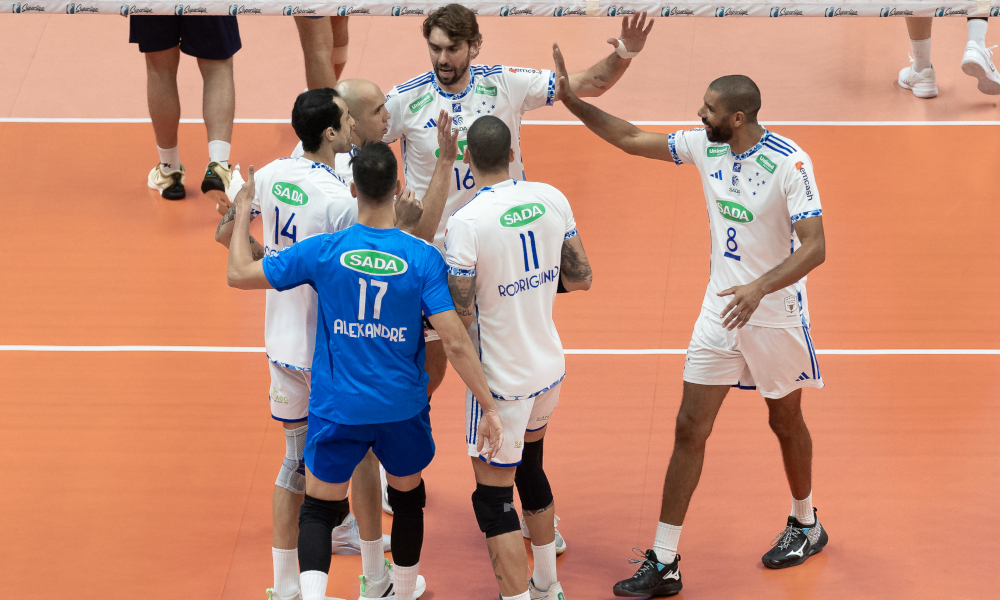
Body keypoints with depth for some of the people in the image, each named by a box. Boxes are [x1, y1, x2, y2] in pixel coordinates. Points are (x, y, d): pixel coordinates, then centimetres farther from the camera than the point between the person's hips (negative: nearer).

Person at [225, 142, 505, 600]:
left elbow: (239, 274, -3)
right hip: (403, 407, 1)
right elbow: (456, 343, -17)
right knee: (408, 497, 25)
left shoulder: (324, 250, -13)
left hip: (337, 407, -1)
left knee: (319, 510, 10)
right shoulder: (423, 258, -14)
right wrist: (489, 407, -11)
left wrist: (243, 210, 11)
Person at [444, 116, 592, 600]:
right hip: (550, 367, 7)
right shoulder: (551, 199, -4)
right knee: (530, 469, 26)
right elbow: (581, 277, 5)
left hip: (502, 378, -7)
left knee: (493, 497, 2)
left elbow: (461, 316, -20)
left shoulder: (466, 223, -22)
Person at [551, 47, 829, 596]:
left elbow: (814, 247, -24)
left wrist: (760, 287, -37)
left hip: (775, 313, -5)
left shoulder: (789, 163, -21)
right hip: (720, 310, 5)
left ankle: (805, 525, 41)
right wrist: (572, 101, 1)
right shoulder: (705, 146, -3)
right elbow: (632, 139, 8)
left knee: (786, 421, 15)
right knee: (690, 428, 1)